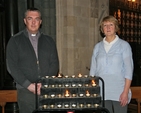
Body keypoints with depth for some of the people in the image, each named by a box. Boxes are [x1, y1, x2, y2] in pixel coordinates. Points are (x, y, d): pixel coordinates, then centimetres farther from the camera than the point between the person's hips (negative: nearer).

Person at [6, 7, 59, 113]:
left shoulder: (49, 41, 11)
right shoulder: (15, 41, 4)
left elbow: (54, 64, 6)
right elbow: (12, 66, -3)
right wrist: (29, 85, -11)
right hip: (26, 90, -1)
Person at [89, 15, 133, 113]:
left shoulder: (124, 45, 2)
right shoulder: (98, 47, 11)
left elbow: (129, 69, -2)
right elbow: (93, 70, 13)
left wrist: (126, 91, -10)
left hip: (119, 92, -2)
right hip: (102, 91, 3)